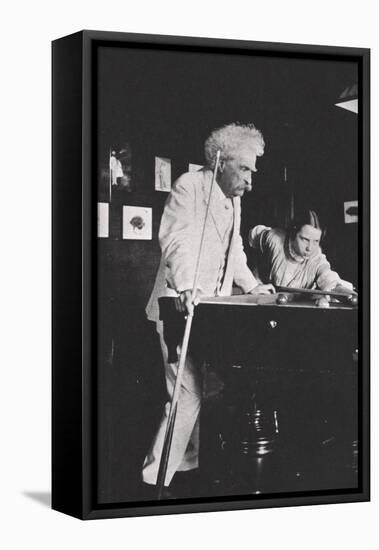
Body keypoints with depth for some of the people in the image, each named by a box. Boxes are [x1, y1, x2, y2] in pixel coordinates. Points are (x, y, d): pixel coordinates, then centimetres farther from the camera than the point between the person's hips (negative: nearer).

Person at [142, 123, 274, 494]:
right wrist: (185, 287, -37)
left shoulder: (233, 199, 17)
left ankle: (190, 462, 22)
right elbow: (176, 239, -23)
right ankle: (154, 480, -10)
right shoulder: (188, 186, -10)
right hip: (182, 306, -9)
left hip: (214, 308, 9)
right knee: (189, 394, -14)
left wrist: (251, 285, 16)